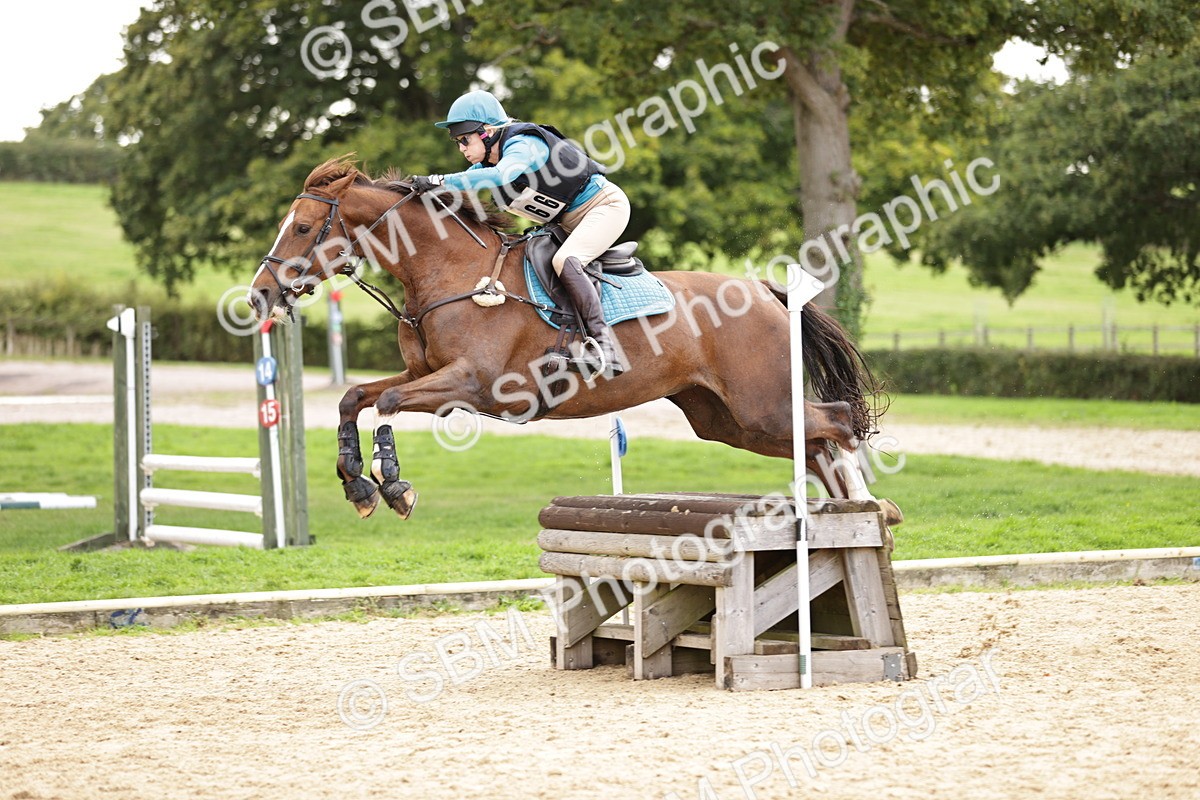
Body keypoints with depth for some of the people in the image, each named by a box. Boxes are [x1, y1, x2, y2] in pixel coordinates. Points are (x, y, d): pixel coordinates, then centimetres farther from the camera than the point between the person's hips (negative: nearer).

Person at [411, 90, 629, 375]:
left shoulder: (523, 145, -26)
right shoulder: (487, 161, 3)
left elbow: (501, 175, -46)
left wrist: (441, 181, -49)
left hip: (607, 205, -11)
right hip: (572, 221, 11)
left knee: (564, 260, -31)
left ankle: (605, 349, -39)